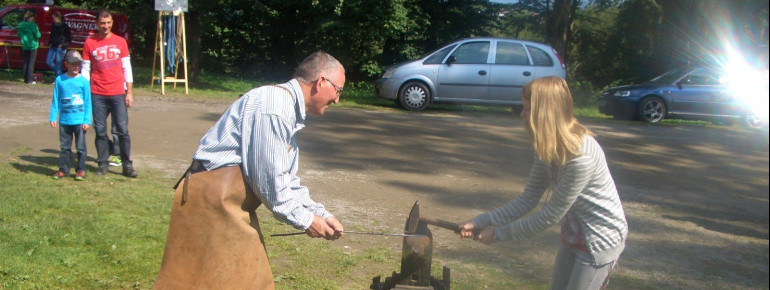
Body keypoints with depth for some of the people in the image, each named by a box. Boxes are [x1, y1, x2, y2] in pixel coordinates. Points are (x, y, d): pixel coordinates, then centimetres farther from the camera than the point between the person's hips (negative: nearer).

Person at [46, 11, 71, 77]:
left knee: (58, 63, -4)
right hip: (53, 47, 7)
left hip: (60, 48, -7)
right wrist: (50, 43, 9)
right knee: (48, 61, 1)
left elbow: (69, 38, -6)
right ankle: (58, 72, 22)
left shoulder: (65, 26, -8)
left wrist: (64, 45, -15)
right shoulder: (53, 26, 11)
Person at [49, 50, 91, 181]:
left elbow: (88, 102, -1)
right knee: (65, 147, 11)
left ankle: (81, 170, 15)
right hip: (64, 121, 2)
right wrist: (53, 117, 1)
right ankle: (63, 169, 21)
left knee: (81, 147, 4)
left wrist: (87, 121, -5)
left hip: (80, 121, -2)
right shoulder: (60, 80, 1)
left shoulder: (83, 81, -3)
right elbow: (55, 100, 6)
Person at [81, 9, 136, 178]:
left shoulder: (120, 42, 6)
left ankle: (127, 165, 4)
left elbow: (127, 68, 7)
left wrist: (129, 92, 1)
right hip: (97, 95, 0)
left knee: (123, 130, -2)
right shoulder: (89, 43, 4)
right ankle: (103, 164, 14)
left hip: (118, 94, 0)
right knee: (100, 131, 4)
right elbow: (85, 70, 7)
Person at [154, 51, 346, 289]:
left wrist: (319, 213, 8)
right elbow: (268, 180, -20)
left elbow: (285, 180, 17)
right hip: (213, 200, -11)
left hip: (230, 200, 11)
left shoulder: (289, 109, 15)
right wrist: (304, 220, -9)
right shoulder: (274, 108, -19)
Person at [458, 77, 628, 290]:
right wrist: (480, 222, -10)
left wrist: (499, 233, -17)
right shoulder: (547, 148, -4)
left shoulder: (581, 155, -31)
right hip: (574, 234, 8)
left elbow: (550, 215, -25)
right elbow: (528, 199, -1)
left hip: (600, 238, -8)